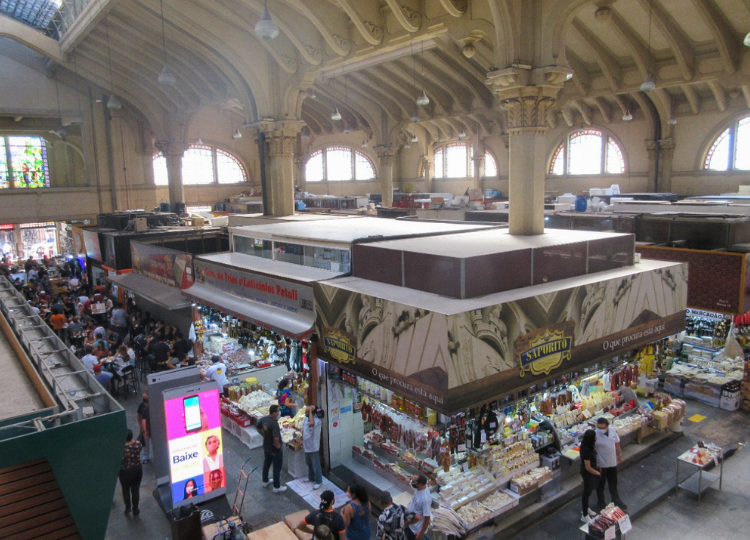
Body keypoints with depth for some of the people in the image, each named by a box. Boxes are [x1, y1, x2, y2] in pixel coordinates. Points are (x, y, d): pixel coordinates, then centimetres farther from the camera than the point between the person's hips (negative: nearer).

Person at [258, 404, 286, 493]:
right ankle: (277, 487, 23)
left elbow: (259, 428, 11)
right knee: (277, 468, 10)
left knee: (266, 464, 26)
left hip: (266, 447, 8)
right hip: (275, 449, -8)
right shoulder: (274, 423, -33)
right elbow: (276, 438, -41)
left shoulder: (264, 419, -8)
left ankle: (265, 481, 45)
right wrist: (277, 446, -22)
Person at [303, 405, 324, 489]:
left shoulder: (317, 420, -25)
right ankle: (311, 478, 42)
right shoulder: (306, 418, 0)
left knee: (315, 465, 6)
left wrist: (310, 411, -38)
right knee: (309, 464, 24)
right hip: (306, 446, 8)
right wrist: (302, 440, 13)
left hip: (313, 447, -8)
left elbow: (311, 423, -48)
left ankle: (318, 481, 21)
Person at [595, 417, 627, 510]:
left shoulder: (612, 430, -13)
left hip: (612, 462, 5)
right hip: (601, 464, -4)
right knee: (601, 484, 16)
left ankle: (616, 500, 45)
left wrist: (620, 455, 13)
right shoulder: (595, 435, -28)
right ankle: (601, 502, 36)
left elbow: (617, 443, 5)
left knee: (613, 483, 24)